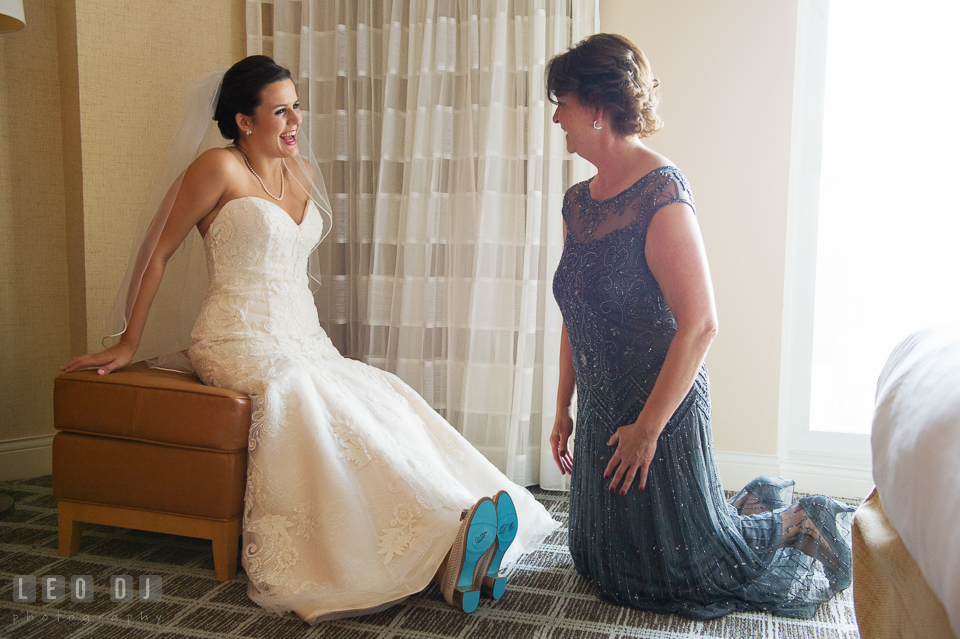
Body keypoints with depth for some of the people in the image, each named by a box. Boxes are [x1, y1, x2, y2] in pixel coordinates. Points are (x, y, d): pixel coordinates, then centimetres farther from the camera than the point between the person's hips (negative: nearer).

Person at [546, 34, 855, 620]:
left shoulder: (660, 192, -20)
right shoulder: (578, 202, 5)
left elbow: (700, 325, -24)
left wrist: (647, 428, -21)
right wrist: (564, 409, 12)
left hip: (660, 412, -8)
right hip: (600, 415, 9)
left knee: (687, 562, 8)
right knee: (606, 559, 23)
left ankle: (800, 522, 32)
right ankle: (759, 502, 35)